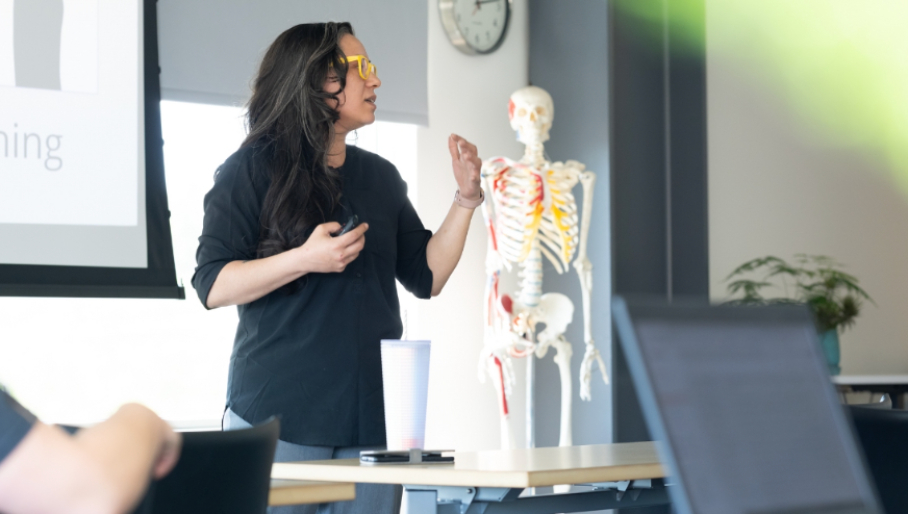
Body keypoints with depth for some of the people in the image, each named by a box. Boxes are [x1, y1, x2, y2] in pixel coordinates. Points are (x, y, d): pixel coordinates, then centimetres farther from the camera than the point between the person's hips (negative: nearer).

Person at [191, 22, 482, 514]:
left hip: (370, 418, 5)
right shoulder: (253, 169, 0)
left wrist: (466, 197, 7)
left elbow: (427, 277, 16)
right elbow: (211, 285, -8)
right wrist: (306, 259, -20)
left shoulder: (380, 177, 17)